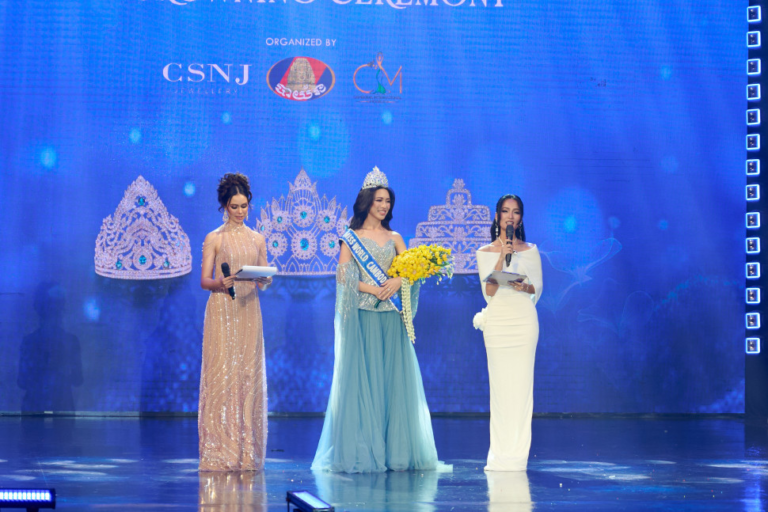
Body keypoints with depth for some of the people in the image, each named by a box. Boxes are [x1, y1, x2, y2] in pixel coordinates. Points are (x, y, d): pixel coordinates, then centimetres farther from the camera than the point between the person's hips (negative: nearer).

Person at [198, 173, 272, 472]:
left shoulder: (257, 240, 13)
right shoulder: (214, 239, 3)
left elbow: (265, 281, 12)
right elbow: (204, 281, -2)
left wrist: (264, 280, -11)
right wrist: (221, 283, -23)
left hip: (249, 312, 4)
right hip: (222, 312, -4)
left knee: (249, 374, 1)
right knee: (221, 374, -8)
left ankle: (246, 454, 6)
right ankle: (219, 453, -4)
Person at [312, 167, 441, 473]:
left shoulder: (394, 238, 15)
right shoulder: (351, 237, 5)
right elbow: (343, 276, -5)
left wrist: (398, 281, -15)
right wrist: (374, 290, -15)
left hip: (391, 318, 4)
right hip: (363, 317, -3)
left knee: (394, 379, 1)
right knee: (363, 378, -4)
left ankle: (396, 450, 4)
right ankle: (362, 452, -2)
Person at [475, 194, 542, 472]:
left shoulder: (530, 250, 10)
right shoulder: (486, 252, 8)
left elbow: (538, 288, 9)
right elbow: (489, 291, -2)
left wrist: (525, 287, -13)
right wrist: (502, 258, -11)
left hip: (524, 320, 0)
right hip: (497, 321, 0)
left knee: (521, 384, -5)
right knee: (499, 385, -3)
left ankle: (517, 454, -3)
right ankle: (500, 454, 1)